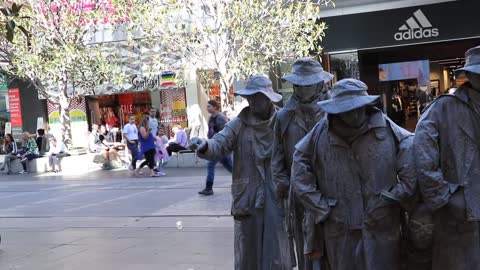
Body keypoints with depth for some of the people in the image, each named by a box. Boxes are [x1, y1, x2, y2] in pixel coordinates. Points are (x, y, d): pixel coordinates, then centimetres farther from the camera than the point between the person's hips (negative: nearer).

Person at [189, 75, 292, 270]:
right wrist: (205, 146, -32)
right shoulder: (238, 124, 0)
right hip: (247, 198, 1)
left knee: (277, 252, 6)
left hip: (277, 198, -1)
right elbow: (219, 146, -11)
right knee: (247, 251, 12)